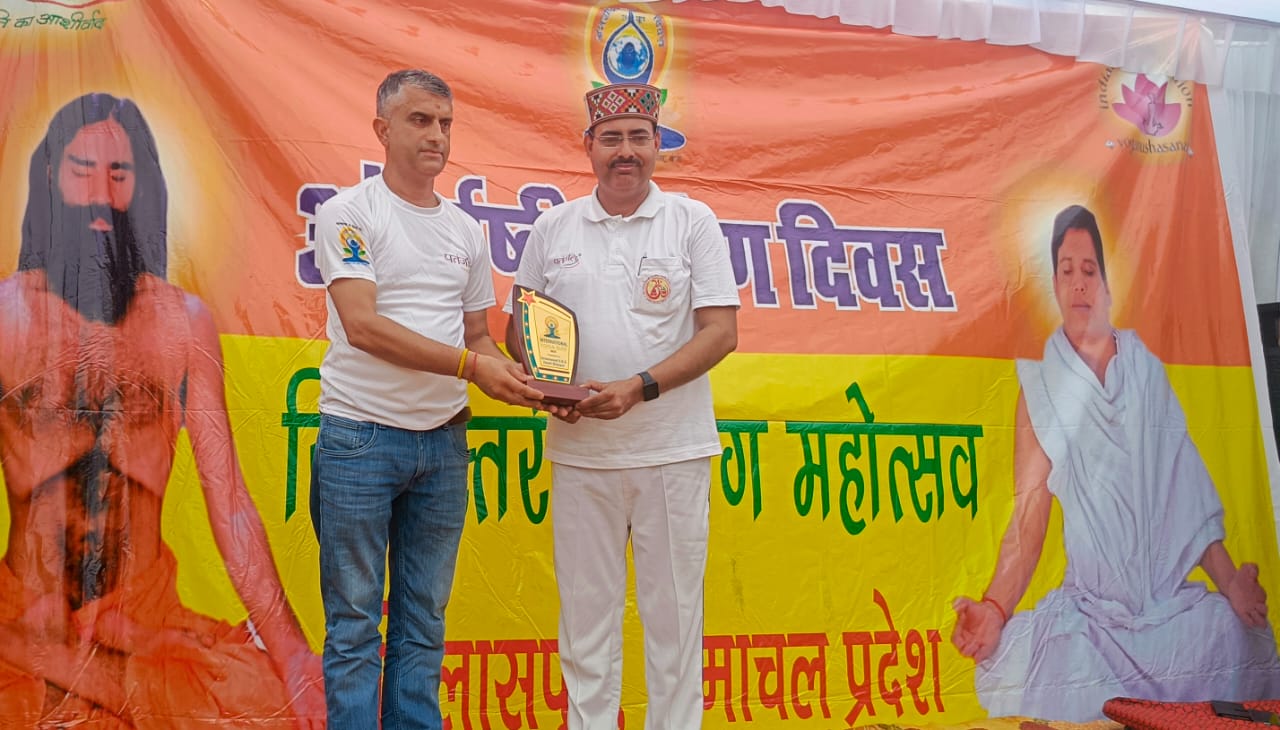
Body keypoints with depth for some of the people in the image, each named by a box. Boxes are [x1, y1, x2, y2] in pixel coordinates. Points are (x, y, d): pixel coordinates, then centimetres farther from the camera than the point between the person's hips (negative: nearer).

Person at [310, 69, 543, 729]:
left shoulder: (465, 230, 13)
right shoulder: (349, 213, -5)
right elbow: (362, 326, -17)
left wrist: (508, 374, -5)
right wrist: (469, 364, -21)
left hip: (443, 440, 6)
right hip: (360, 439, -5)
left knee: (424, 622, 12)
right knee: (355, 626, 2)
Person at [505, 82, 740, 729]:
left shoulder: (693, 222, 1)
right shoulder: (552, 228, 9)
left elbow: (721, 332, -5)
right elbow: (519, 329, 13)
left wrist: (640, 387, -17)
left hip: (673, 451, -2)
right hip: (578, 452, 2)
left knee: (673, 608, 5)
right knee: (586, 605, 9)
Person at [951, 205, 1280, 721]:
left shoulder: (1149, 372, 8)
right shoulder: (1042, 388, 0)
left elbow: (1188, 494, 12)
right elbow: (1028, 517, -5)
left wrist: (1230, 581, 1)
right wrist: (995, 609, -20)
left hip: (1176, 609, 3)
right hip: (1091, 616, -3)